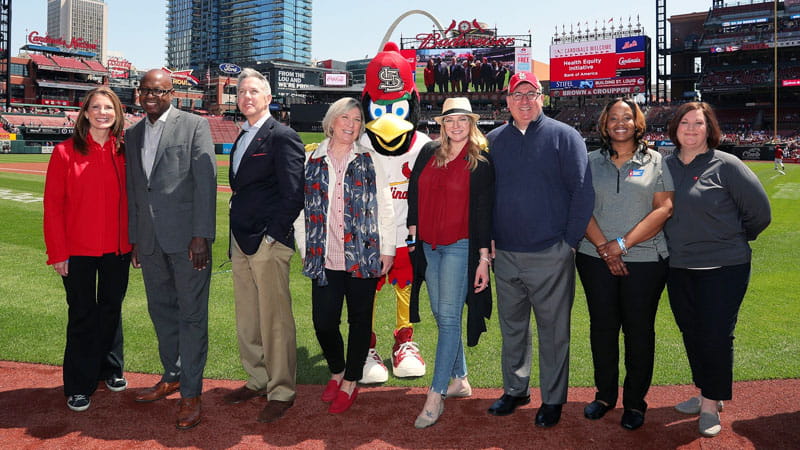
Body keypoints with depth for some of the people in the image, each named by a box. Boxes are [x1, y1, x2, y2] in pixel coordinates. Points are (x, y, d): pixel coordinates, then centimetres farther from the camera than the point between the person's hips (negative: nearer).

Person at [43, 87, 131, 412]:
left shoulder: (124, 151, 2)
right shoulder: (65, 152, -5)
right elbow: (53, 205, -5)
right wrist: (57, 252, -9)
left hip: (117, 249, 2)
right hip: (79, 250, -2)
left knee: (112, 309, 16)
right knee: (83, 315, 7)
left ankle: (110, 369, 35)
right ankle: (79, 386, 21)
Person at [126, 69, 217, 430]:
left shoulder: (194, 126, -2)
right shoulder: (133, 134, 15)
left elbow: (205, 182, -9)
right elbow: (132, 190, 16)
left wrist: (201, 235, -15)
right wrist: (133, 237, 13)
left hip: (187, 237, -6)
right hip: (149, 240, 6)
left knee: (192, 315, 0)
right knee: (161, 310, 15)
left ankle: (191, 392, 9)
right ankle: (172, 376, 32)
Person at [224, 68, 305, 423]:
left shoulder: (282, 136, -8)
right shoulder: (242, 139, 18)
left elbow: (293, 194, -14)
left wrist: (272, 237, -15)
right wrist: (237, 238, 14)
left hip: (268, 243, -9)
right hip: (241, 243, 9)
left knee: (275, 319, -3)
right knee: (247, 318, 15)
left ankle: (281, 391, 10)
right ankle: (258, 380, 29)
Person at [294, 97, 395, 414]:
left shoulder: (369, 160, 4)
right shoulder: (312, 161, 6)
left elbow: (385, 207, 3)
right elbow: (300, 208, 8)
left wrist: (387, 250, -1)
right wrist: (305, 250, 5)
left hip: (363, 256, -1)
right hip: (325, 258, 1)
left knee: (360, 320, 8)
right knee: (323, 321, 0)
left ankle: (351, 382, 26)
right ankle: (336, 371, 29)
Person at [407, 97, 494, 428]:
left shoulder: (481, 163, -4)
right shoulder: (429, 152, 7)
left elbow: (483, 212, -5)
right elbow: (415, 191, 14)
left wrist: (483, 257, -8)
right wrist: (413, 228, 7)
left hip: (460, 247, -5)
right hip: (428, 246, 5)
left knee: (448, 318, -7)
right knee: (442, 316, 12)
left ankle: (436, 396, -3)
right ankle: (459, 380, 27)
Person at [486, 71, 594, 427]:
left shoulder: (564, 136, -2)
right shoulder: (493, 141, 9)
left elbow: (582, 192, -5)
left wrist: (570, 241, -9)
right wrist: (488, 240, 5)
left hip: (551, 256, -4)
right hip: (505, 255, 4)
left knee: (553, 331, 6)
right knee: (512, 327, 15)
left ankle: (553, 399, 21)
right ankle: (515, 390, 31)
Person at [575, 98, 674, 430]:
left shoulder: (655, 162, 5)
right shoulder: (591, 162, 8)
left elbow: (664, 209, -5)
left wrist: (622, 244, -13)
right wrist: (603, 248, -11)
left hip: (645, 259, -1)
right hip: (596, 258, 2)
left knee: (639, 330, 6)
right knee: (602, 327, 9)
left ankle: (635, 401, 21)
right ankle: (605, 394, 26)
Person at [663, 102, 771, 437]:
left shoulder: (726, 165, -8)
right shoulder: (665, 165, 5)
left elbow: (759, 211, -5)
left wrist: (735, 238, 5)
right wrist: (676, 241, 10)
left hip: (724, 268, -5)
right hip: (678, 268, 5)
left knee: (716, 335, -1)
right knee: (691, 334, 13)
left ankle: (711, 404, 15)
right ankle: (706, 393, 31)